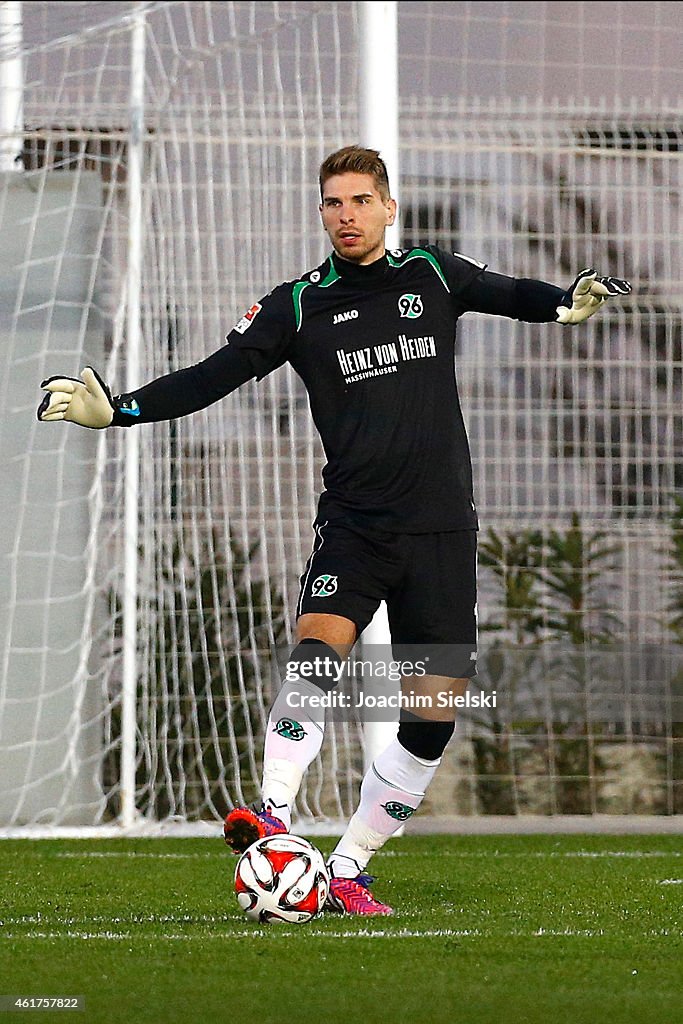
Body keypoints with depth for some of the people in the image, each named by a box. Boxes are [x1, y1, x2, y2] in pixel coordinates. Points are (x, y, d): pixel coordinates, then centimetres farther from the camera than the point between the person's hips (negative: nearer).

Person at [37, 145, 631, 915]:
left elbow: (508, 294, 1)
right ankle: (274, 814, -35)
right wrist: (114, 409, -11)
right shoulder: (298, 305, 4)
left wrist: (569, 300, -21)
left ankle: (347, 868, 8)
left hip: (443, 528, 2)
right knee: (317, 648, -29)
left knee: (434, 716, -1)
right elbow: (213, 376, 1)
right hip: (354, 524, -1)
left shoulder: (432, 275, 8)